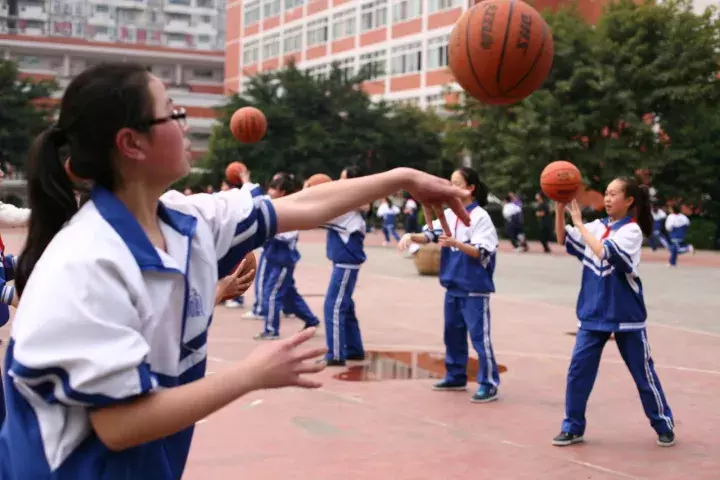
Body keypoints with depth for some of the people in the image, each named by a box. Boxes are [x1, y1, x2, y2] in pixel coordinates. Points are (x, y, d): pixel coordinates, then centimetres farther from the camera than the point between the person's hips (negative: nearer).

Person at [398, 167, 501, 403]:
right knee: (453, 334, 16)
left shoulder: (480, 217, -13)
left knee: (479, 336, -5)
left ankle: (489, 384, 1)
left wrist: (456, 243, -34)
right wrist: (411, 236, -21)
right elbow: (431, 234, -2)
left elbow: (482, 253, -19)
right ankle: (456, 377, 29)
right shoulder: (449, 214, 7)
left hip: (475, 288, -7)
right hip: (453, 286, 7)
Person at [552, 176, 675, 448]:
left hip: (626, 316, -5)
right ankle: (572, 427, 12)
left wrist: (579, 223, -25)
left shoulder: (632, 231, -13)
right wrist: (560, 206, -10)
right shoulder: (598, 226, 4)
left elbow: (604, 252, -27)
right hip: (593, 314, 5)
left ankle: (664, 425, 24)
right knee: (578, 371, 1)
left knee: (643, 374, 8)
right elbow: (563, 239, 3)